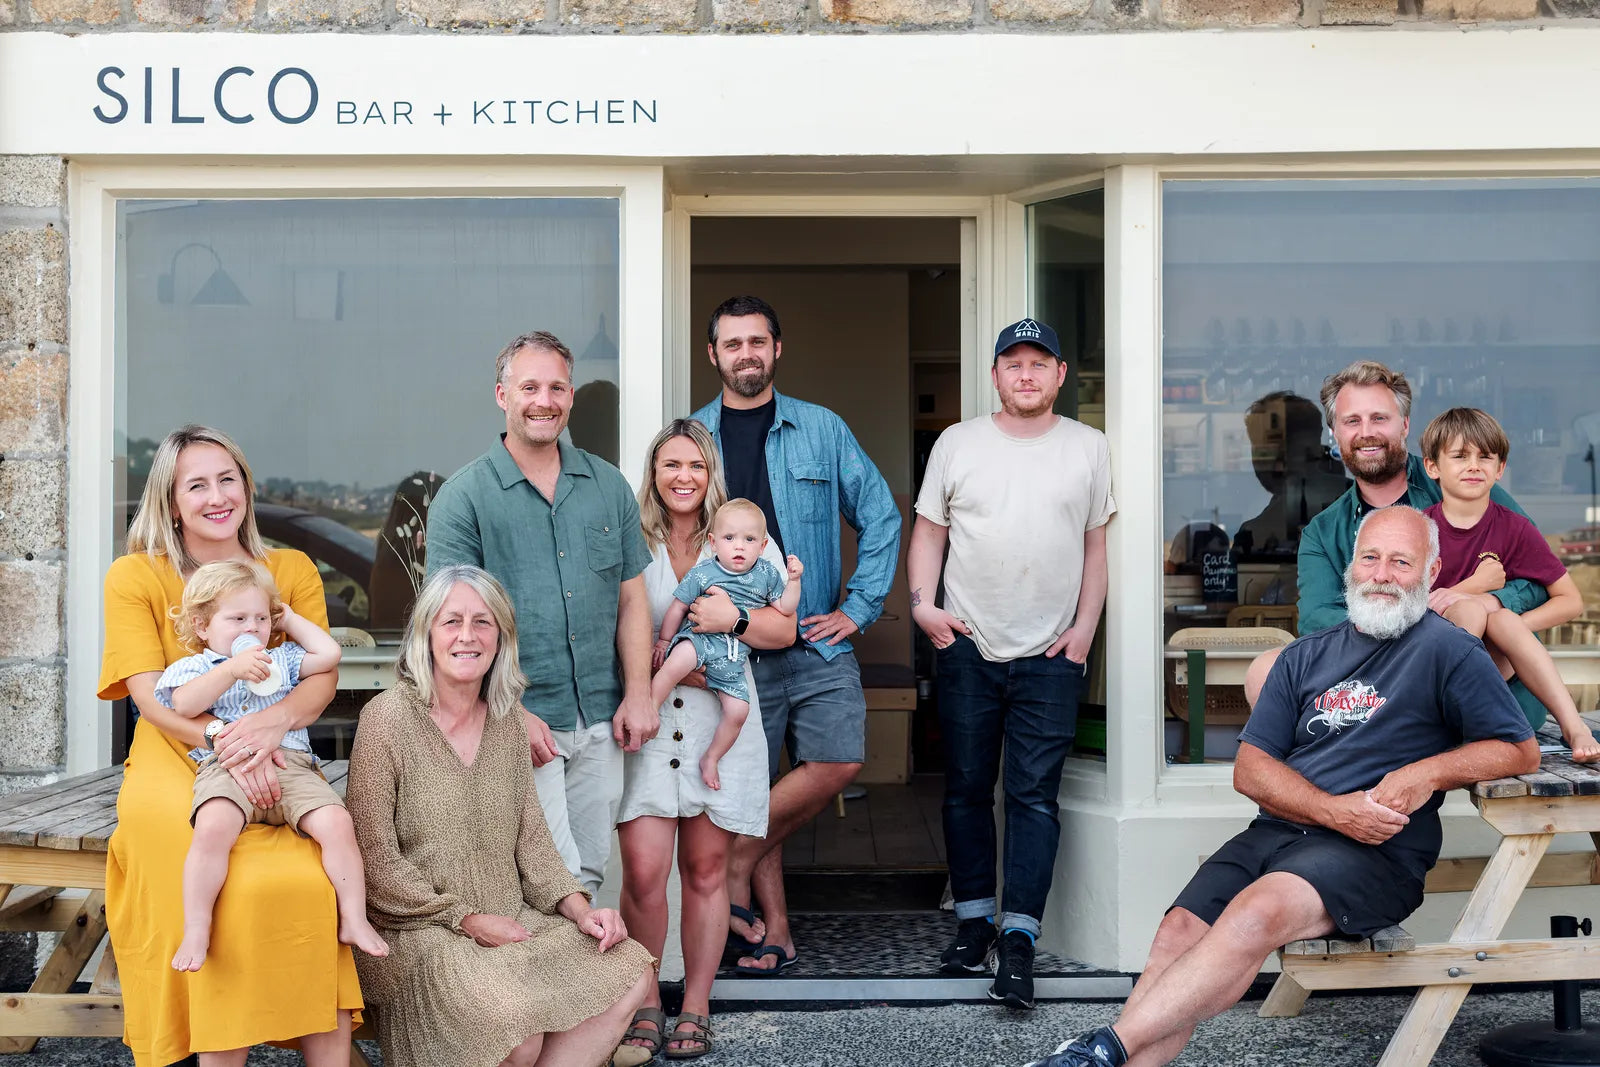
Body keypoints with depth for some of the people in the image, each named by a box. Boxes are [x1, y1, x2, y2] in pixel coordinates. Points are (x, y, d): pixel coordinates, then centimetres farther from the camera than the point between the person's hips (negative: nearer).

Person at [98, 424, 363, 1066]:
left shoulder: (292, 570, 13)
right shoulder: (134, 577, 6)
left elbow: (322, 677, 3)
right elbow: (150, 695, -5)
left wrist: (275, 719, -20)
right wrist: (225, 746, -22)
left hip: (277, 772, 2)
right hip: (176, 771, -2)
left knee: (318, 883, -28)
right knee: (233, 893, -30)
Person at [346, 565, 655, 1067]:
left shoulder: (507, 722, 9)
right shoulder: (387, 718, -10)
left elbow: (530, 836, 12)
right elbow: (375, 859, -11)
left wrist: (578, 907, -4)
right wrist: (467, 920, -14)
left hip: (510, 920, 6)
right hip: (417, 931, -6)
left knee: (631, 970, -12)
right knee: (520, 1024, -30)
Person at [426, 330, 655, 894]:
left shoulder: (609, 486, 9)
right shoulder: (463, 497, -4)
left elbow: (631, 598, 12)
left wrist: (638, 695, 2)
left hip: (601, 721, 5)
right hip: (520, 722, -4)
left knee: (589, 871, 12)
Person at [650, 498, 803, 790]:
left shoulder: (767, 574, 7)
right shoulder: (702, 572, -3)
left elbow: (785, 609, 9)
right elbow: (677, 608, 4)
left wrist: (793, 580, -3)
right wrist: (663, 641, 8)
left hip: (732, 658, 3)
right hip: (699, 638, -3)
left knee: (738, 710, -5)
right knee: (678, 660, -38)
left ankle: (710, 758, 17)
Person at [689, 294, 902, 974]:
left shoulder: (822, 430, 7)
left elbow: (880, 515, 10)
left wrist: (860, 606, 2)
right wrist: (706, 603, -10)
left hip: (818, 641, 1)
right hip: (732, 646, -1)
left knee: (838, 762, -13)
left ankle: (736, 862, 6)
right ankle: (775, 933, 15)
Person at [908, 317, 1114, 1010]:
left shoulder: (1087, 448, 8)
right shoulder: (957, 443, 6)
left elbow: (1095, 544, 10)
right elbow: (928, 530, 9)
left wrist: (1085, 627, 1)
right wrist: (922, 601, -7)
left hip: (1050, 654, -1)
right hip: (968, 648, 1)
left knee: (1035, 794, -6)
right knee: (967, 789, 7)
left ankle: (1018, 940, -7)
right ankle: (973, 922, 19)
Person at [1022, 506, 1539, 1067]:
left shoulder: (1448, 651, 6)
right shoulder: (1306, 656, 19)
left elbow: (1521, 750, 5)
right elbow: (1250, 768, 12)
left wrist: (1428, 773, -11)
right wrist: (1334, 810, -6)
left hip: (1377, 853, -5)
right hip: (1275, 831, 5)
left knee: (1257, 914, -33)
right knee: (1181, 928, -21)